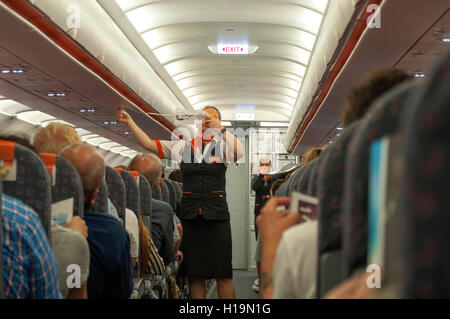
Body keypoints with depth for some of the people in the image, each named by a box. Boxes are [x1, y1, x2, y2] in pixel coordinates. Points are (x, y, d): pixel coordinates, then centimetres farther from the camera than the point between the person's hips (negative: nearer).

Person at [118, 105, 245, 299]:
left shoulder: (222, 145, 5)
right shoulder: (183, 146, 11)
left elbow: (239, 153, -16)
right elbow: (149, 144, 8)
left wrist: (221, 130, -21)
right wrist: (130, 122, 1)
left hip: (217, 216, -2)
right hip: (190, 216, 2)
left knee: (223, 275, -3)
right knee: (195, 275, 7)